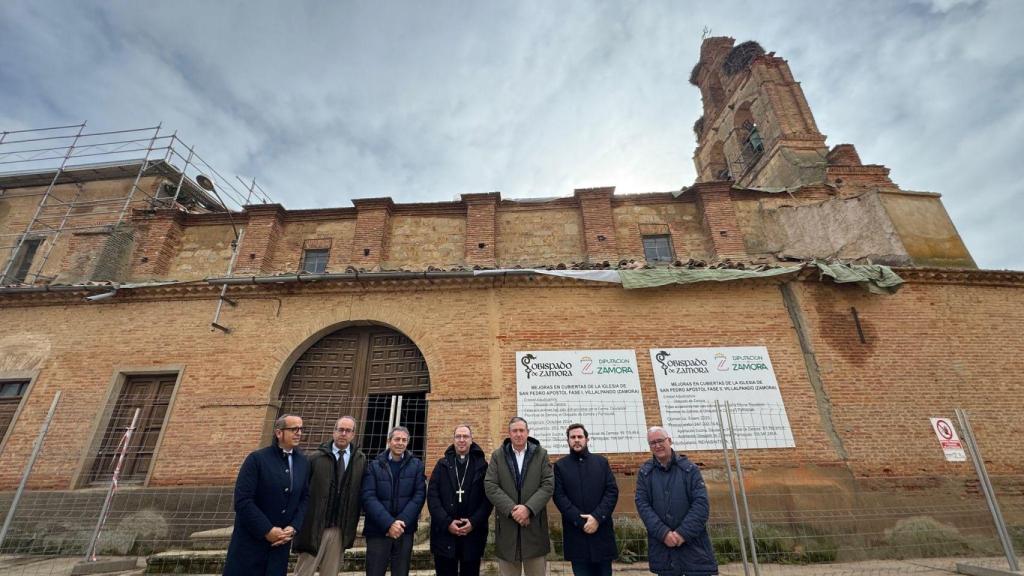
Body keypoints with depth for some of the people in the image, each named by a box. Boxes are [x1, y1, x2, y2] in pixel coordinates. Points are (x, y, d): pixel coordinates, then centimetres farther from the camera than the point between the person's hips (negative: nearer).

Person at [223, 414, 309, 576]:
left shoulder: (303, 463, 4)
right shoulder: (257, 459, -11)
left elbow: (305, 499, 7)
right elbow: (242, 500, -16)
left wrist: (293, 528, -7)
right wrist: (267, 530, -16)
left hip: (281, 541, 4)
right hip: (250, 540, -4)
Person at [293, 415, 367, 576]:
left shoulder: (360, 460, 2)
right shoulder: (317, 457, -2)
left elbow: (361, 492, 3)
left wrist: (353, 523, 2)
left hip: (341, 529, 2)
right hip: (314, 526, -2)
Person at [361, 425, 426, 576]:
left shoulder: (416, 465, 3)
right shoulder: (374, 466, 2)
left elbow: (419, 495, -4)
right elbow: (368, 498, -8)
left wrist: (401, 522, -15)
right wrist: (389, 524, -18)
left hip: (405, 530, 1)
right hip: (378, 530, 0)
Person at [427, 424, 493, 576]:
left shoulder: (482, 465, 3)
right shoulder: (442, 465, 6)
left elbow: (488, 497, -2)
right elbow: (432, 495, -1)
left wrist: (474, 522, -12)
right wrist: (446, 522, -11)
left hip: (473, 534, 0)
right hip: (444, 533, 1)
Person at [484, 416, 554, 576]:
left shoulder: (541, 454, 3)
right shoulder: (497, 456, 3)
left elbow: (548, 485, -5)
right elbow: (490, 486, -5)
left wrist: (528, 508, -16)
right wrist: (512, 509, -15)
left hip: (535, 524, 0)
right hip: (507, 525, 0)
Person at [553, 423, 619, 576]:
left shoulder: (602, 462, 8)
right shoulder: (560, 465, 4)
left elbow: (612, 491, 0)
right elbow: (559, 496, -4)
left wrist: (597, 517, -12)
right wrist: (580, 522, -13)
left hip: (602, 531, 1)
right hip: (576, 532, -1)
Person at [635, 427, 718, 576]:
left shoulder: (689, 469, -2)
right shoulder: (644, 473, 2)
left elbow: (701, 503, -8)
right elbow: (642, 505, -3)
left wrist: (683, 533, -15)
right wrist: (663, 533, -15)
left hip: (692, 542, -1)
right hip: (661, 545, 1)